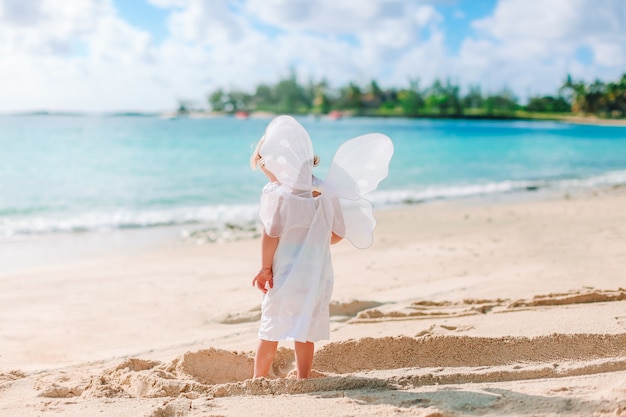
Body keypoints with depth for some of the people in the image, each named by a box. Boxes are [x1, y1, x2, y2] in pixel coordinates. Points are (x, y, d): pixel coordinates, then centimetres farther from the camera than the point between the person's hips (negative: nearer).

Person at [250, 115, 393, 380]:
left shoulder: (276, 194, -15)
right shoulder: (323, 192, 2)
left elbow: (271, 234, -16)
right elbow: (339, 232, 6)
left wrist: (265, 268, -7)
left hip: (285, 275, -5)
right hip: (318, 273, 5)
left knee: (271, 327, 6)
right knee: (306, 328, 13)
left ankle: (259, 379, 12)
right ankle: (303, 378, 19)